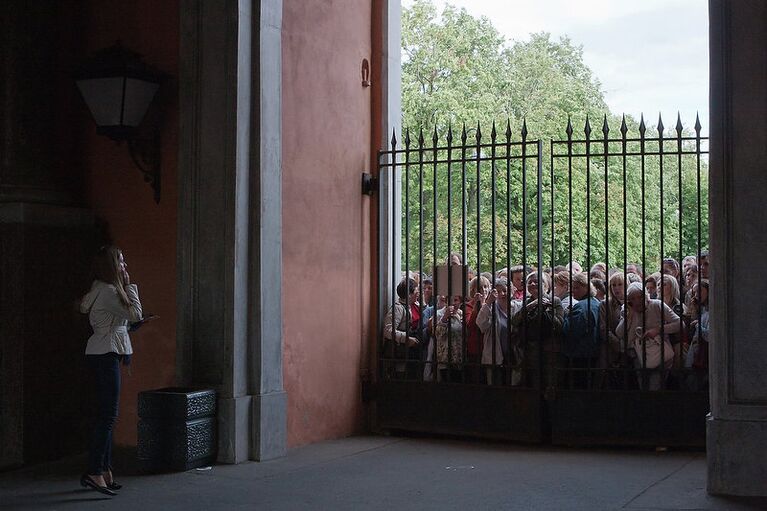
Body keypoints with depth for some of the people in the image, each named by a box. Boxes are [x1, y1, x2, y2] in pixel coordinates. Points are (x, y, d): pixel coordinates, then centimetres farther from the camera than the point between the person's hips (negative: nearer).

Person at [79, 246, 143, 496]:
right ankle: (94, 472, -14)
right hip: (105, 354, -11)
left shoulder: (102, 289, 15)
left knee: (106, 415, 12)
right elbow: (135, 314, -12)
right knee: (108, 414, -12)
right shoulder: (108, 291, -16)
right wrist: (130, 285, -5)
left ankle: (105, 470, 16)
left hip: (104, 355, 11)